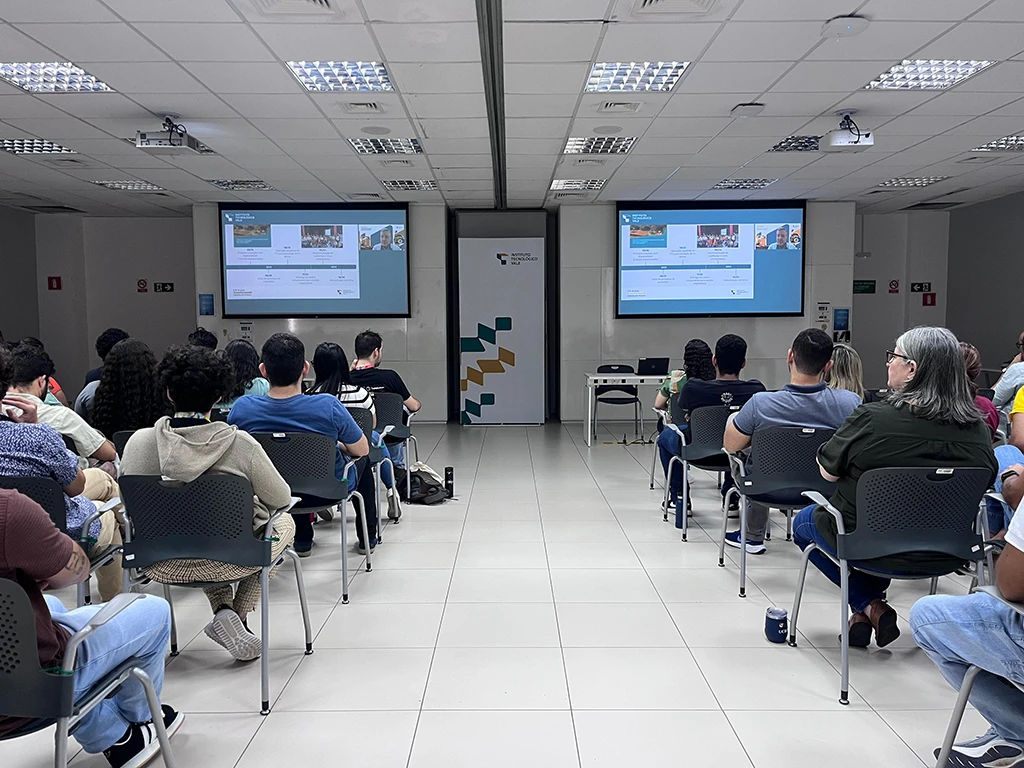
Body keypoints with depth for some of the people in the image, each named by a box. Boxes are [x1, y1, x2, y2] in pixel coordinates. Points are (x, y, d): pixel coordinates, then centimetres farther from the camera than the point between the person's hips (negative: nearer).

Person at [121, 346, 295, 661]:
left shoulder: (140, 442, -12)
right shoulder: (241, 444, -18)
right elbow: (281, 499, -5)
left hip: (160, 565, 4)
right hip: (228, 561, -4)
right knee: (284, 522, 28)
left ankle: (223, 609, 16)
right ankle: (237, 617, 12)